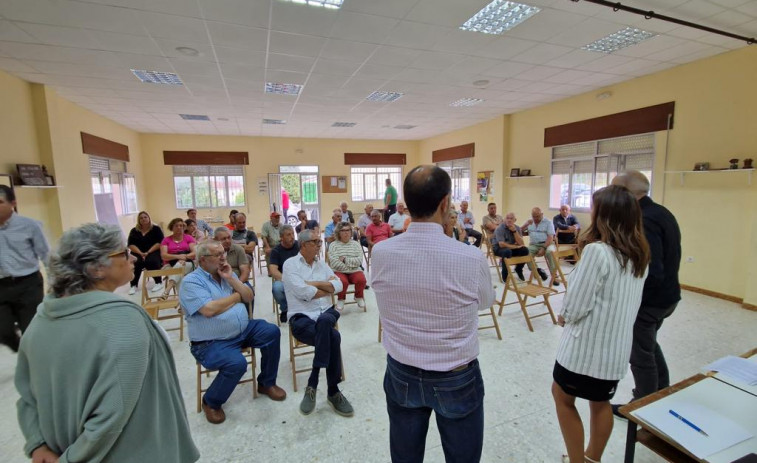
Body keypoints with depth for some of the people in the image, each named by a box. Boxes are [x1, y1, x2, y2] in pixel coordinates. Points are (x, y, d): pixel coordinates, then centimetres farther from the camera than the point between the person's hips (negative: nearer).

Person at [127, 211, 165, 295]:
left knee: (151, 261, -33)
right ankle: (133, 285, -15)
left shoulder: (156, 229, 5)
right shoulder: (134, 231, 12)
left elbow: (160, 243, -6)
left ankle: (159, 282, -14)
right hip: (138, 253, 3)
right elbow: (130, 245, 3)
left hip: (153, 252, -2)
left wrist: (148, 252, -16)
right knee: (134, 263, -29)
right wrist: (140, 253, -14)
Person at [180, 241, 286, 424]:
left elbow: (249, 297, 5)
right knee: (237, 363, -31)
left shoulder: (227, 274, 10)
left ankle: (266, 383, 10)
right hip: (211, 343, -7)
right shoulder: (191, 281, -11)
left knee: (272, 332, -12)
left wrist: (231, 279, -9)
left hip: (244, 330, 7)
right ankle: (211, 402, 2)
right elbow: (209, 310, -25)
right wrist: (237, 296, -10)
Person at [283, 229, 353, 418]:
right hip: (302, 317, -4)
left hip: (326, 313, 4)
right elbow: (303, 292, -15)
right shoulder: (290, 264, 0)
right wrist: (327, 286, -1)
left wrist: (314, 283, -7)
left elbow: (339, 285, 3)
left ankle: (313, 385, -15)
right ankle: (332, 391, -10)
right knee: (333, 337, -30)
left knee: (324, 322, -33)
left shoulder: (321, 264, 16)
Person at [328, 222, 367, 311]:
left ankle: (359, 297, 5)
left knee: (361, 280, -28)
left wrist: (345, 259, -13)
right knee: (343, 281, -33)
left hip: (355, 271, 2)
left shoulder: (355, 244, 8)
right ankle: (341, 299, 1)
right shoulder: (333, 245, 1)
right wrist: (350, 267, -13)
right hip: (339, 272, -2)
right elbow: (334, 263, -12)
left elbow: (359, 261, -4)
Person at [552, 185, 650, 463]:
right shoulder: (640, 254, 3)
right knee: (600, 403, 25)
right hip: (618, 346, 8)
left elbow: (576, 305, -21)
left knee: (563, 397, 15)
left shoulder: (597, 251, -23)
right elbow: (627, 301, 12)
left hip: (587, 345, -7)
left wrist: (563, 317, -1)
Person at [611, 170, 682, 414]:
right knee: (649, 345, 28)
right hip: (667, 295, 10)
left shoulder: (644, 221, -27)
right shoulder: (662, 212, 5)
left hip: (648, 301, -10)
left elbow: (651, 274, -30)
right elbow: (667, 258, 14)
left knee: (641, 355, 9)